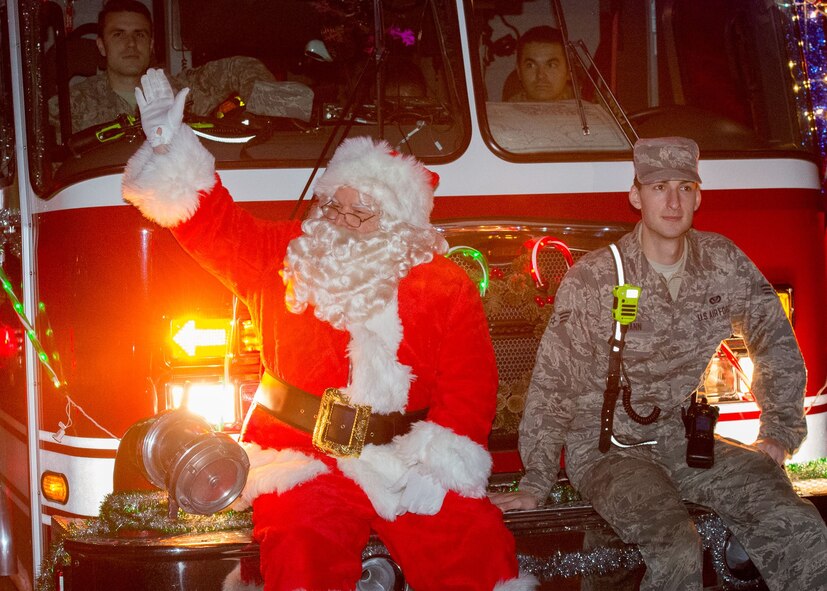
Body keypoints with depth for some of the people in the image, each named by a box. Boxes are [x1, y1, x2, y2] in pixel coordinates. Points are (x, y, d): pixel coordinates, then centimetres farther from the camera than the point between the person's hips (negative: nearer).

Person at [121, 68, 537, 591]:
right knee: (303, 545, -29)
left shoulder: (445, 287, 3)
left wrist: (431, 465, -15)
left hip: (400, 459, 0)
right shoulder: (283, 257, 10)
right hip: (297, 456, 0)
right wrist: (170, 143, -7)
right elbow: (217, 225, 6)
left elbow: (469, 388, -2)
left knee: (477, 544, -19)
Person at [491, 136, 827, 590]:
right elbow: (554, 382, -9)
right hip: (605, 447, -4)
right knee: (676, 551, -31)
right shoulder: (593, 278, -11)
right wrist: (536, 483, -11)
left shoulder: (724, 262, 1)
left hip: (682, 438, 4)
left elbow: (776, 345, 12)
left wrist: (779, 433, 7)